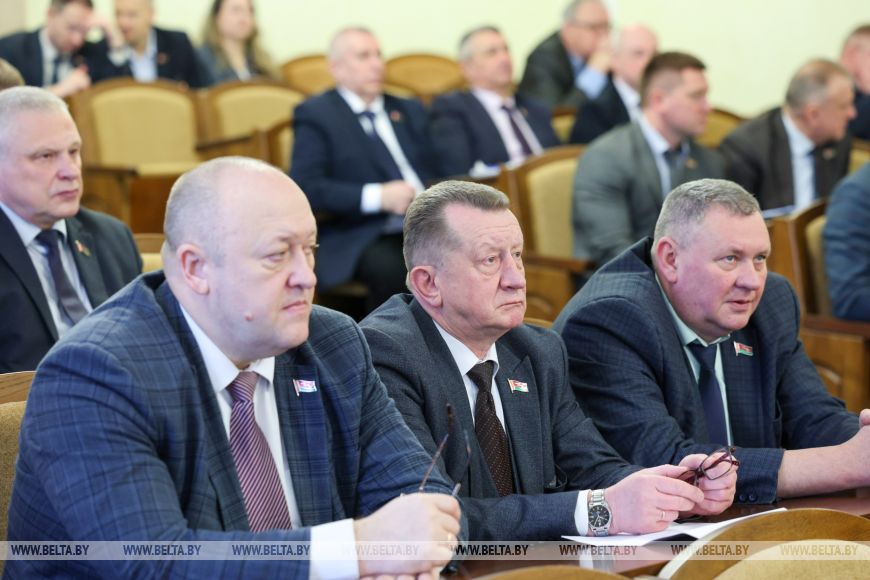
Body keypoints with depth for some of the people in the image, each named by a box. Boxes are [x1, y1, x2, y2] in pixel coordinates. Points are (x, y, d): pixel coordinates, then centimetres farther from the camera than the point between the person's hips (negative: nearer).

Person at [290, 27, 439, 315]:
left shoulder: (409, 110, 25)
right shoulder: (315, 114, 6)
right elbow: (306, 187, -7)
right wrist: (377, 197, -17)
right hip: (360, 237, -5)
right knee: (390, 268, -37)